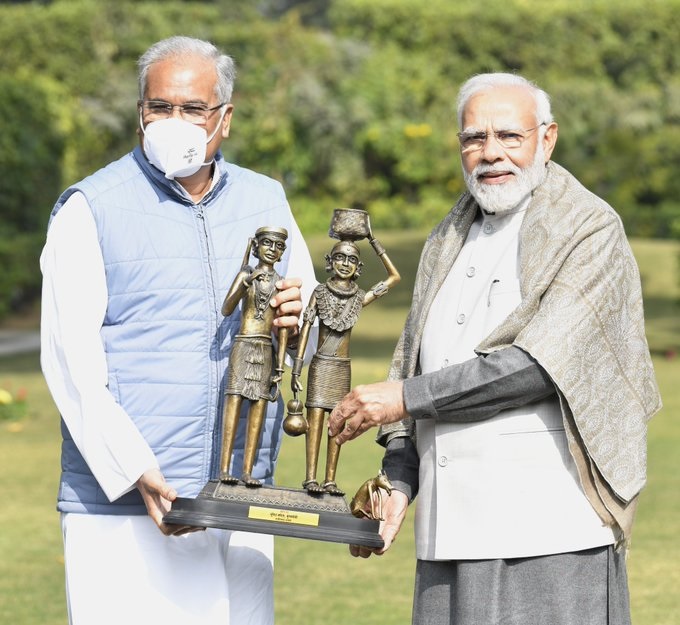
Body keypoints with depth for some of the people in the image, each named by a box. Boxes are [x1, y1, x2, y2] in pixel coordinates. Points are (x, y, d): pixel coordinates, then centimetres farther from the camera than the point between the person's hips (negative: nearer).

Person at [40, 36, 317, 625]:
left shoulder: (266, 202, 14)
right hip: (122, 509, -4)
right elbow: (72, 360, -8)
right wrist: (136, 473, -18)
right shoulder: (90, 210, 0)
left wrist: (298, 323, -7)